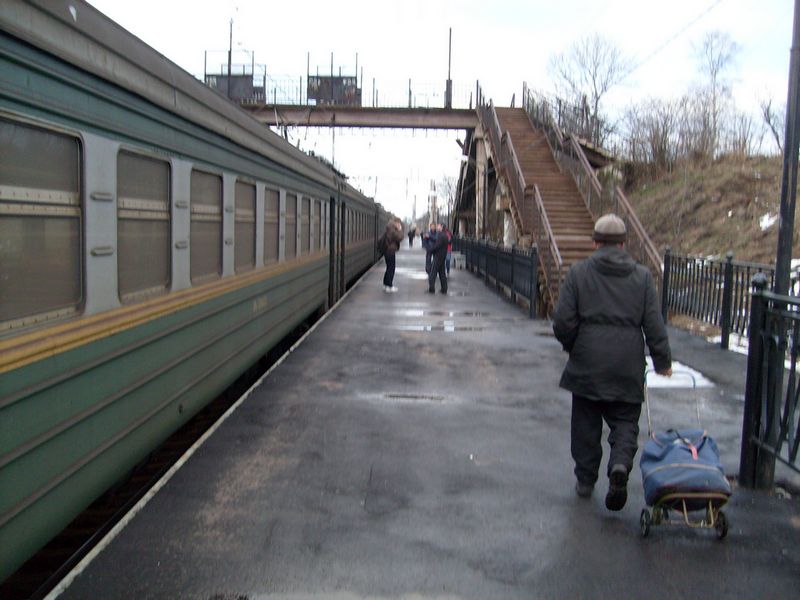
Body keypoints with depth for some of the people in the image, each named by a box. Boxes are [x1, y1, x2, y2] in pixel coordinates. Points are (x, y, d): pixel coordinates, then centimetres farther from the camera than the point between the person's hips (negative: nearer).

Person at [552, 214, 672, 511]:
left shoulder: (578, 272, -3)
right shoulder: (642, 276, 3)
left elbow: (563, 321, -6)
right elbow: (654, 325, 2)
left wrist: (572, 347, 12)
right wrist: (663, 361, 12)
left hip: (586, 364, -1)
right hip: (628, 367, 1)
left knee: (586, 424, 13)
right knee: (625, 420, 12)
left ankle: (585, 480, 21)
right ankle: (620, 464, -14)